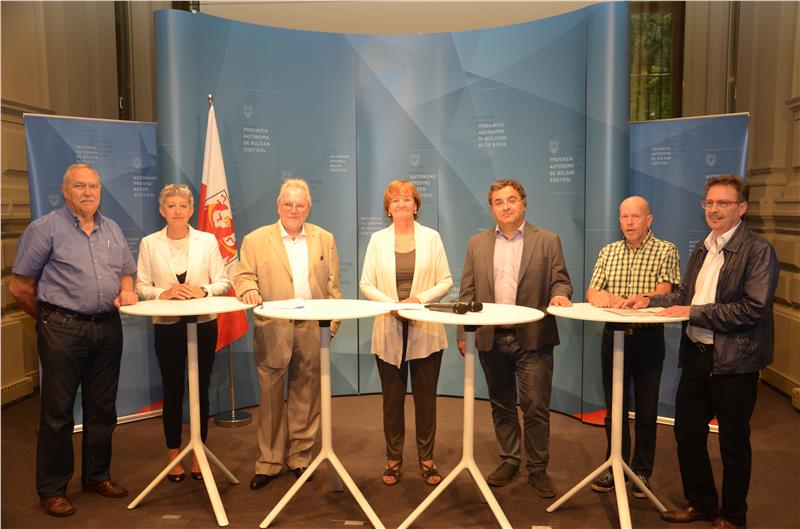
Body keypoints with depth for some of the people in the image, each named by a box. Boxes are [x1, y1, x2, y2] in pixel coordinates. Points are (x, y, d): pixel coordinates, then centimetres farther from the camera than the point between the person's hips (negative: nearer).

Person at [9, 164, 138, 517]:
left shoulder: (112, 229, 13)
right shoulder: (45, 228, -4)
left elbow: (126, 272, 20)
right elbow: (19, 287, -3)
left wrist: (126, 291, -1)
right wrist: (50, 317, 4)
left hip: (108, 328, 5)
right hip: (63, 331, -5)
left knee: (102, 408, 13)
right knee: (57, 412, 4)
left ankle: (97, 476, 29)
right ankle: (52, 489, 18)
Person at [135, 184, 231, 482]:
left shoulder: (208, 241, 1)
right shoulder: (149, 244, 2)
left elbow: (223, 282, 1)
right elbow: (141, 287, 0)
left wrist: (203, 291, -17)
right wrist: (163, 293, -17)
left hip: (204, 324, 0)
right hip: (167, 326, 0)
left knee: (201, 389, 8)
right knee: (172, 391, 8)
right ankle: (173, 455, 23)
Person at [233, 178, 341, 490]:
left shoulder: (324, 239, 11)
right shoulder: (256, 240, 6)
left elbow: (332, 285, 9)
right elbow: (243, 275, 3)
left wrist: (333, 322, 2)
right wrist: (249, 289, -20)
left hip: (312, 331, 2)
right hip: (272, 332, -1)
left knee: (306, 396, 9)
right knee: (271, 396, 6)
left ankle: (300, 457, 24)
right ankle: (269, 461, 19)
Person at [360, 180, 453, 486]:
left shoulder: (431, 237, 5)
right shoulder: (378, 239, 6)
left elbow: (446, 281, 2)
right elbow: (366, 284, 2)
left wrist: (421, 298, -15)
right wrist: (391, 304, -14)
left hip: (426, 331, 0)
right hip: (388, 332, 1)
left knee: (425, 397, 6)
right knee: (392, 398, 9)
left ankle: (427, 459, 20)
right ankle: (393, 459, 22)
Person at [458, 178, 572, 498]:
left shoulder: (547, 241, 3)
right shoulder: (477, 244, 9)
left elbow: (560, 280, 4)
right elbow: (467, 292, 8)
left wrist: (560, 294, -20)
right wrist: (463, 333, 3)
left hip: (533, 339, -2)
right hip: (491, 339, 3)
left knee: (536, 407, 1)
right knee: (501, 406, 14)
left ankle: (538, 469, 17)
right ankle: (509, 460, 29)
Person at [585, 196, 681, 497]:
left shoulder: (666, 251, -3)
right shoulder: (608, 252, 10)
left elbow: (664, 292, -16)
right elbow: (592, 292, 4)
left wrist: (623, 300, -30)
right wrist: (598, 297, -21)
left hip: (648, 338, -3)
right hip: (614, 335, 3)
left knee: (646, 410, 7)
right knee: (614, 407, 11)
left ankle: (642, 471, 21)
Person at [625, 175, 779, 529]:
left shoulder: (758, 250, -12)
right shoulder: (701, 251, 12)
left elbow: (754, 308, -21)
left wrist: (694, 313, -19)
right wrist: (650, 301, 1)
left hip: (734, 361, -7)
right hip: (696, 356, 7)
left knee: (733, 444, 10)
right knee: (687, 432, 15)